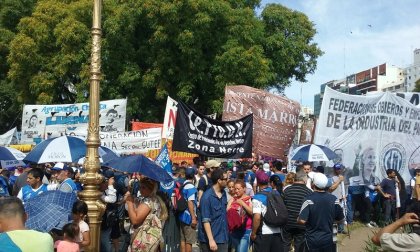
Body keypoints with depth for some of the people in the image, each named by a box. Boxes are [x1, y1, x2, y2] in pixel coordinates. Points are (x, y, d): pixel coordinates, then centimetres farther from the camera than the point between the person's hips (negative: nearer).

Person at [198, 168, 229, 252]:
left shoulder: (224, 193, 5)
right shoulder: (207, 196, -17)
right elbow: (205, 220, -20)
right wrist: (211, 240, -23)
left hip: (223, 238, 7)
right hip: (209, 239, -7)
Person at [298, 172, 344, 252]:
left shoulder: (310, 199, -18)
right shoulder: (333, 199, -5)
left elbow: (302, 221, -25)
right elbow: (341, 219, 4)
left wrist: (298, 219, -3)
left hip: (312, 240, -3)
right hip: (328, 239, 3)